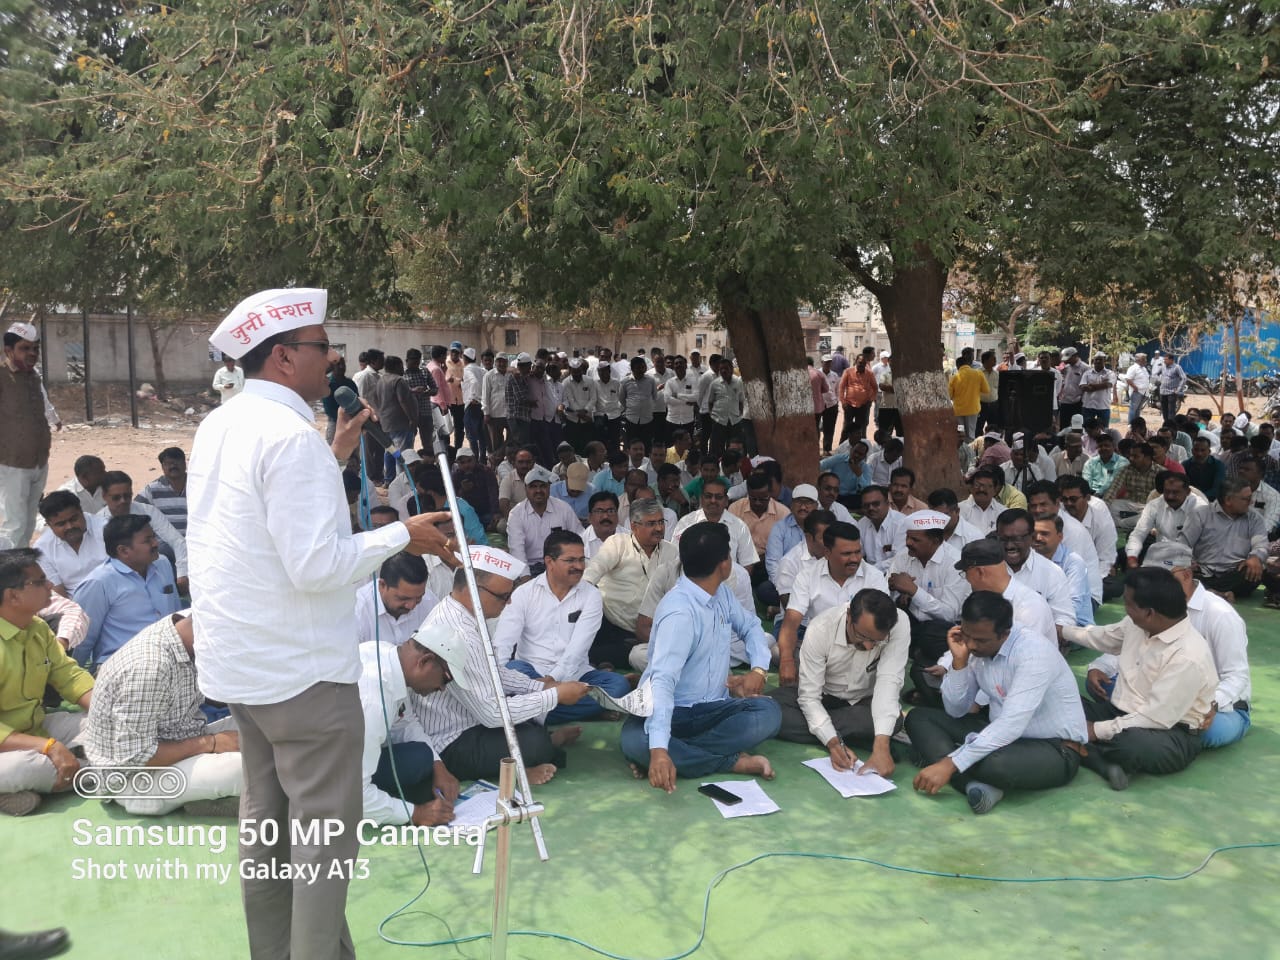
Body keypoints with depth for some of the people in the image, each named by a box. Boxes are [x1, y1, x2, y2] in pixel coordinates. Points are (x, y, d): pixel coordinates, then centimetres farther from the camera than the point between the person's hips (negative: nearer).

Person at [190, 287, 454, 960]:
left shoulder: (219, 427, 8)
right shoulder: (291, 435, -21)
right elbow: (316, 565, -25)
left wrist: (332, 460, 14)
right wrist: (401, 536, -14)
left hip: (238, 662, 10)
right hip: (301, 667, -9)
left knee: (266, 815, 19)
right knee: (327, 827, 2)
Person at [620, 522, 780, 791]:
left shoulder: (721, 593, 3)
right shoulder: (679, 612, -24)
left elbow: (751, 625, 22)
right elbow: (663, 680, -36)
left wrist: (759, 668, 0)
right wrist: (659, 749, -50)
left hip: (714, 708, 6)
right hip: (673, 712, -6)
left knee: (769, 712, -21)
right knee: (635, 741, -37)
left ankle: (682, 752, -23)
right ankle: (734, 762, -29)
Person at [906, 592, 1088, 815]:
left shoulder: (1033, 653, -25)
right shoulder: (976, 649, -3)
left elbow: (1011, 725, -33)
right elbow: (956, 711, 2)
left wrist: (949, 764, -35)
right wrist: (959, 661, -14)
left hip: (1054, 749, -8)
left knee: (994, 764, -42)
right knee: (918, 718, -5)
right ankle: (974, 784, -25)